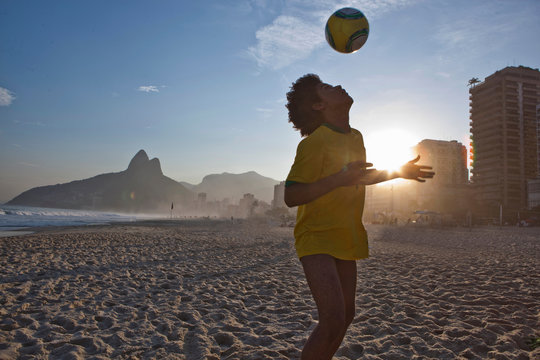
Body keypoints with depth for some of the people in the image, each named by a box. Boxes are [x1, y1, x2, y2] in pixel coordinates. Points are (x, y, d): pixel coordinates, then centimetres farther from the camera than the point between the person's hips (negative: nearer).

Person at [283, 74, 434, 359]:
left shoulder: (356, 137, 9)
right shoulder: (315, 142, -16)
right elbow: (291, 197, -21)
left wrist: (398, 172, 23)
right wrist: (339, 179, -31)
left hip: (345, 239, 8)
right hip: (317, 237, -8)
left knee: (346, 316, 14)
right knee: (333, 320, -18)